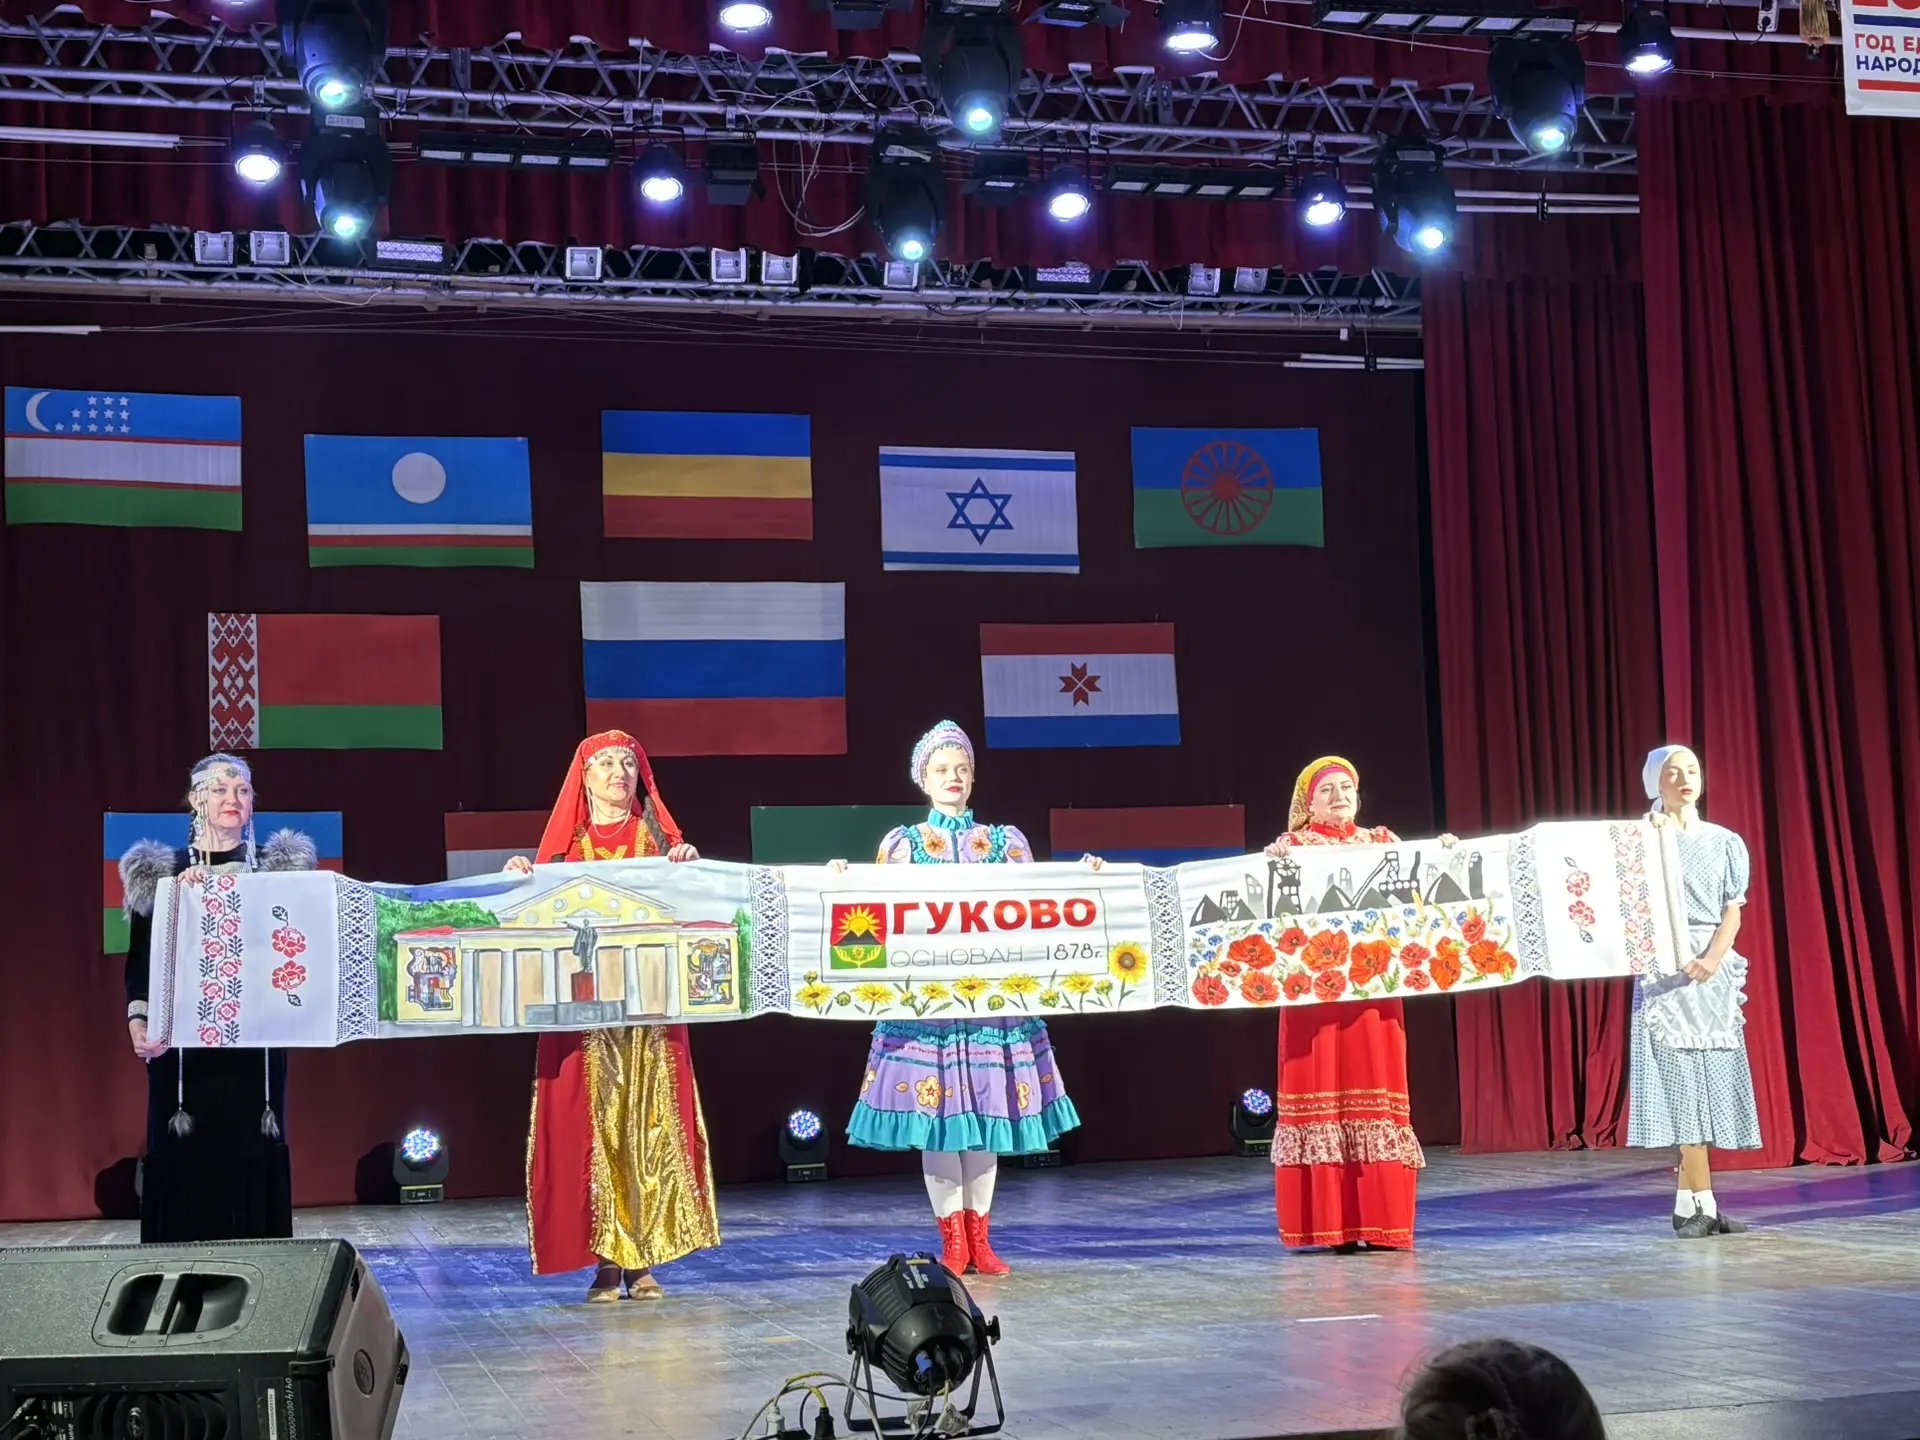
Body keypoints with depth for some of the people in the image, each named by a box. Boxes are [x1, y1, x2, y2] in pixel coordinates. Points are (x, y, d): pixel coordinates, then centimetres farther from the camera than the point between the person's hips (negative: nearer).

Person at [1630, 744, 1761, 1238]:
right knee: (1680, 1081, -8)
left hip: (1713, 970, 3)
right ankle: (1704, 1205, -7)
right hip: (1663, 969, -3)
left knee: (1709, 1079, 0)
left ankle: (1687, 1205, 6)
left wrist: (1712, 958, -13)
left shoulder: (1724, 841, 9)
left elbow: (1733, 912, 3)